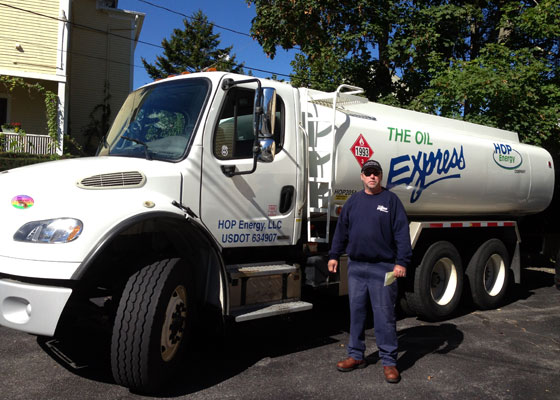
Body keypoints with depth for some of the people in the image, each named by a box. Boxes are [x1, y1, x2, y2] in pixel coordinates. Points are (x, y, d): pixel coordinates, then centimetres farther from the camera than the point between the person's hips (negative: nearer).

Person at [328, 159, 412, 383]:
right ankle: (356, 355, 23)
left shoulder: (391, 200, -1)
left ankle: (389, 362, 9)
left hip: (383, 268, -4)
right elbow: (342, 230, 15)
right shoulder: (354, 201, 11)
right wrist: (334, 255, 11)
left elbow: (402, 233, -6)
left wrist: (402, 262, -13)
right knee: (356, 312, 11)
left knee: (384, 315, -1)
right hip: (355, 266, 5)